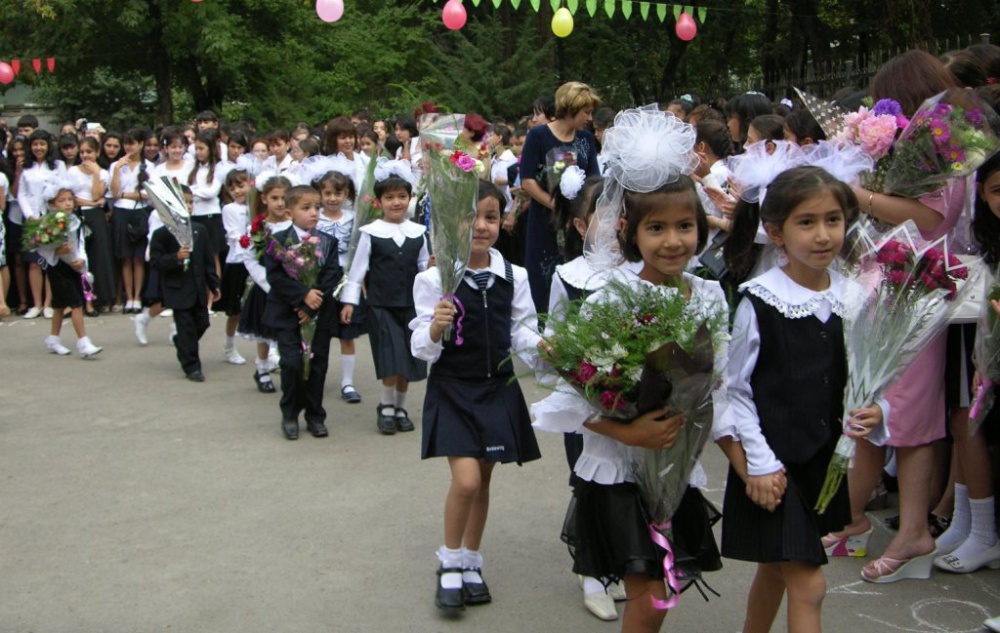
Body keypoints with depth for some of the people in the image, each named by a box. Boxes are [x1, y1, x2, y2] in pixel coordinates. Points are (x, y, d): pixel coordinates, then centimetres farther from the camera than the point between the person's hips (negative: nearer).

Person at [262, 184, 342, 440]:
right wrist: (303, 294, -19)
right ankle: (290, 415, 10)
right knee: (292, 363, -8)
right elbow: (275, 276, -11)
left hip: (319, 313, 2)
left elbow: (332, 275, -4)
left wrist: (311, 306, -14)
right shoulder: (279, 241, -2)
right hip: (287, 313, -2)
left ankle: (315, 416, 19)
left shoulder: (328, 242, 5)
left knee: (317, 364, 5)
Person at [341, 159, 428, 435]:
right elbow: (357, 268, 0)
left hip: (411, 304, 3)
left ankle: (399, 407, 22)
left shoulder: (418, 233, 5)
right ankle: (386, 406, 9)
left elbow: (424, 267, 10)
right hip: (381, 305, -3)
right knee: (391, 358, -10)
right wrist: (349, 300, -1)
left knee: (408, 360, 6)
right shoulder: (371, 233, -4)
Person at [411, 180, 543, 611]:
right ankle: (449, 563, 11)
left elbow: (523, 336, 3)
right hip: (452, 388, -3)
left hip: (498, 389, 4)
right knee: (466, 480, -14)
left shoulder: (514, 277, 0)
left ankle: (471, 564, 31)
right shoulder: (434, 279, -10)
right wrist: (435, 329, -31)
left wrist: (545, 347, -18)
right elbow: (422, 348, -10)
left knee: (484, 480, 12)